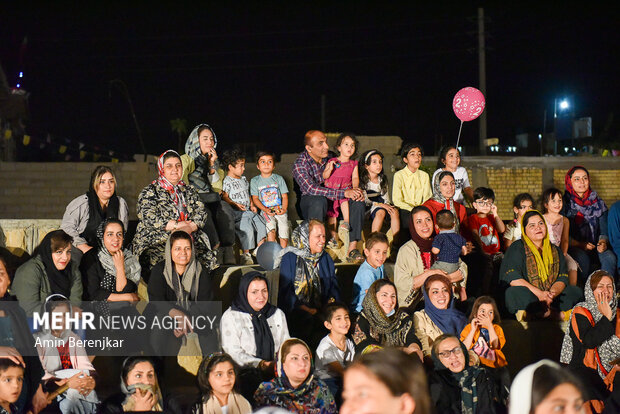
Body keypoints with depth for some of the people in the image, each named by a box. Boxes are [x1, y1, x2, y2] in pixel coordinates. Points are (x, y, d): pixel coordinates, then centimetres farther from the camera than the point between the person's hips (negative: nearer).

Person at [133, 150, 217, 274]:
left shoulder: (189, 191, 21)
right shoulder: (149, 192, 6)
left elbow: (201, 212, 11)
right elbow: (149, 218, -8)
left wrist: (190, 227, -10)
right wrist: (177, 225, -14)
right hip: (156, 240, -4)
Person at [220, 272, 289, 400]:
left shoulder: (277, 314, 21)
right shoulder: (230, 316, 4)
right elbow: (233, 352, -5)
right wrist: (260, 364, -17)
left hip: (277, 372, 5)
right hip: (245, 374, -4)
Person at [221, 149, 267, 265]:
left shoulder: (243, 179, 20)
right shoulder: (227, 181, -6)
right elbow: (225, 197, -13)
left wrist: (252, 205, 13)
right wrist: (236, 204, -25)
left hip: (249, 211, 8)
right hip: (237, 213, -8)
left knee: (261, 226, -5)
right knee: (247, 229, -25)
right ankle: (246, 254, -12)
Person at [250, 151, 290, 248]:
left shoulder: (278, 178, 10)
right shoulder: (254, 181, 9)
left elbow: (284, 196, 8)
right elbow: (255, 199, 4)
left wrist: (284, 209, -11)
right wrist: (265, 209, -12)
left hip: (279, 209, 1)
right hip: (265, 211, -1)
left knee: (284, 227, -20)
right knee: (270, 225, -29)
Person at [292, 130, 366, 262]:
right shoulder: (299, 164, -16)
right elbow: (311, 189, -31)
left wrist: (356, 191, -16)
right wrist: (344, 193, -37)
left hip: (333, 200, 5)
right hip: (307, 204, -5)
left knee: (358, 200, -18)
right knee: (319, 200, -38)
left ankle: (352, 247, -22)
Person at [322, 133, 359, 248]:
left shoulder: (353, 164, 14)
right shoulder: (331, 161, 9)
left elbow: (355, 178, 7)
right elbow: (324, 176, 4)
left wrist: (355, 187, -12)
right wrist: (330, 169, -15)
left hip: (345, 190, 0)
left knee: (344, 199, -35)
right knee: (331, 212, -11)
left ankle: (347, 221, -33)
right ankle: (333, 237, -6)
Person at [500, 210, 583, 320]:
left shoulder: (555, 250, 17)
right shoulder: (516, 248, 2)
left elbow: (562, 278, 7)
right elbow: (512, 277, -12)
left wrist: (553, 292, -18)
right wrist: (538, 293, -22)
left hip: (550, 298, 5)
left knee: (576, 291, -13)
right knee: (515, 292, -35)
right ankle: (558, 314, -35)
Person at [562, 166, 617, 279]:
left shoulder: (598, 203, 11)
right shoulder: (565, 203, 0)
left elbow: (604, 230, 10)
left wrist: (603, 242, -12)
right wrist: (579, 244, -17)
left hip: (594, 248, 3)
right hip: (572, 248, -3)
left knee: (610, 258, -27)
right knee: (582, 259, -34)